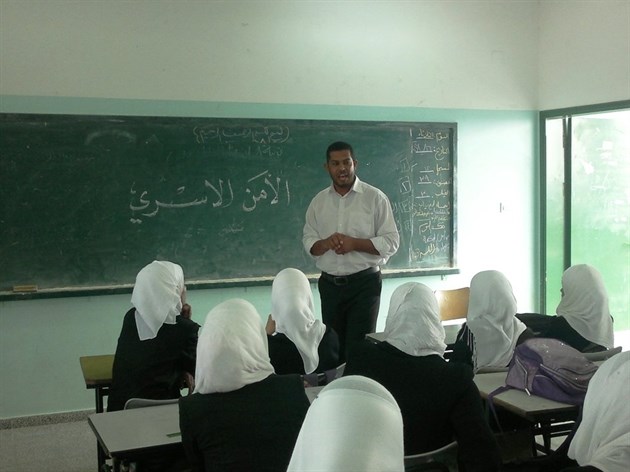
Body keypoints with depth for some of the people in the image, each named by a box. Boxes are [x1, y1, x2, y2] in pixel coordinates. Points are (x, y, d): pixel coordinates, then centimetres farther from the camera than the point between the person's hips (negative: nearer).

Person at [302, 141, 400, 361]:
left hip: (364, 283, -4)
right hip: (329, 284, 4)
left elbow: (391, 242, -6)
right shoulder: (318, 201, 8)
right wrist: (327, 243, -14)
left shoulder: (375, 198, -3)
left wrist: (354, 243, -17)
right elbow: (308, 242, 8)